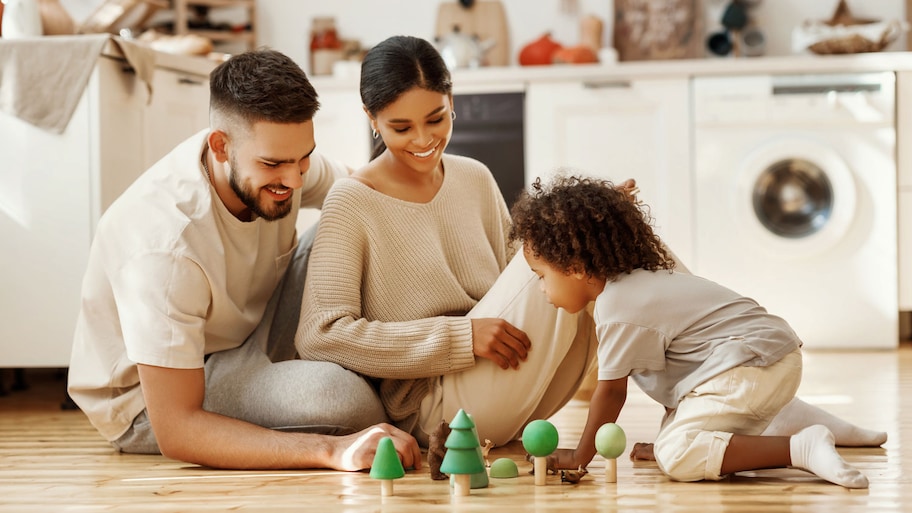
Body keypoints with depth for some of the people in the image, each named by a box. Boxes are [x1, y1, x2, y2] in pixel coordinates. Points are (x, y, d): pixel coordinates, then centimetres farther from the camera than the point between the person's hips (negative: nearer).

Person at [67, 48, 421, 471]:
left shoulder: (278, 157, -15)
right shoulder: (166, 246, -37)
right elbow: (175, 431, -37)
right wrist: (333, 450, -46)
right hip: (151, 405, -8)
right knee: (334, 395, -34)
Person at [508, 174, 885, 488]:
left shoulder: (618, 310, -14)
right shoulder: (639, 282, 17)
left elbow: (611, 391, -9)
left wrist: (580, 457, 1)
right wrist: (669, 434, 27)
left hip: (752, 366, -11)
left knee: (675, 455, -22)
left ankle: (802, 448, -28)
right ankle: (793, 416, 25)